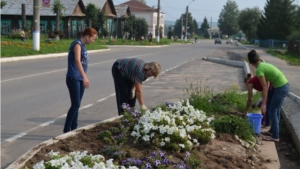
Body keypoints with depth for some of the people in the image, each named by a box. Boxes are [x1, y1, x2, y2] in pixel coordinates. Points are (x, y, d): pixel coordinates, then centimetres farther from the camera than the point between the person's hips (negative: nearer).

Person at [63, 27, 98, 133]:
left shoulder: (83, 45, 14)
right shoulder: (77, 44, -12)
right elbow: (77, 61, -28)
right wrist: (85, 77, -37)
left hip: (80, 79, 9)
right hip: (73, 79, -9)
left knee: (77, 105, 9)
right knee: (75, 105, -10)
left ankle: (73, 129, 15)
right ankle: (66, 131, -3)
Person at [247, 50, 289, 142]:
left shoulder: (259, 70, -15)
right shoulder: (264, 64, 10)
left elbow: (265, 87, -15)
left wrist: (263, 103, -11)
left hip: (281, 88, -9)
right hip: (285, 85, 9)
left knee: (272, 111, 1)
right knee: (276, 110, 20)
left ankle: (275, 136, 6)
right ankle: (272, 130, 33)